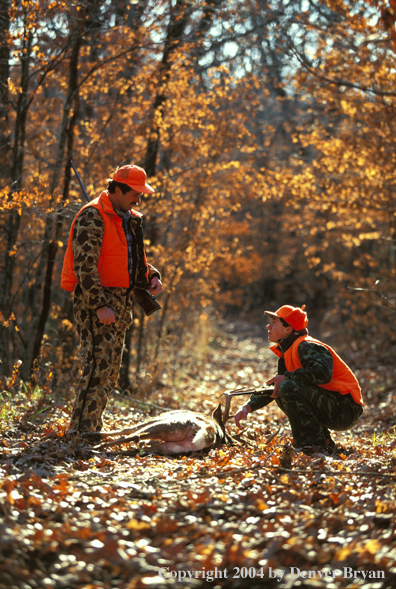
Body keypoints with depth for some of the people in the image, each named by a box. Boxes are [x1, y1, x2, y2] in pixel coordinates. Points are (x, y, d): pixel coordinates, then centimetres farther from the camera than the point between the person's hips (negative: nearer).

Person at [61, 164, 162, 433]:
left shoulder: (129, 219, 16)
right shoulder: (93, 217, -12)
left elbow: (135, 258, 27)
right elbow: (85, 265, -20)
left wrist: (151, 275, 6)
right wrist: (100, 305, -25)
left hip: (120, 301, 9)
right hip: (96, 300, -9)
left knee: (111, 370, 12)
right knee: (99, 366, -16)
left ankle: (92, 428, 21)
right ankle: (80, 430, -13)